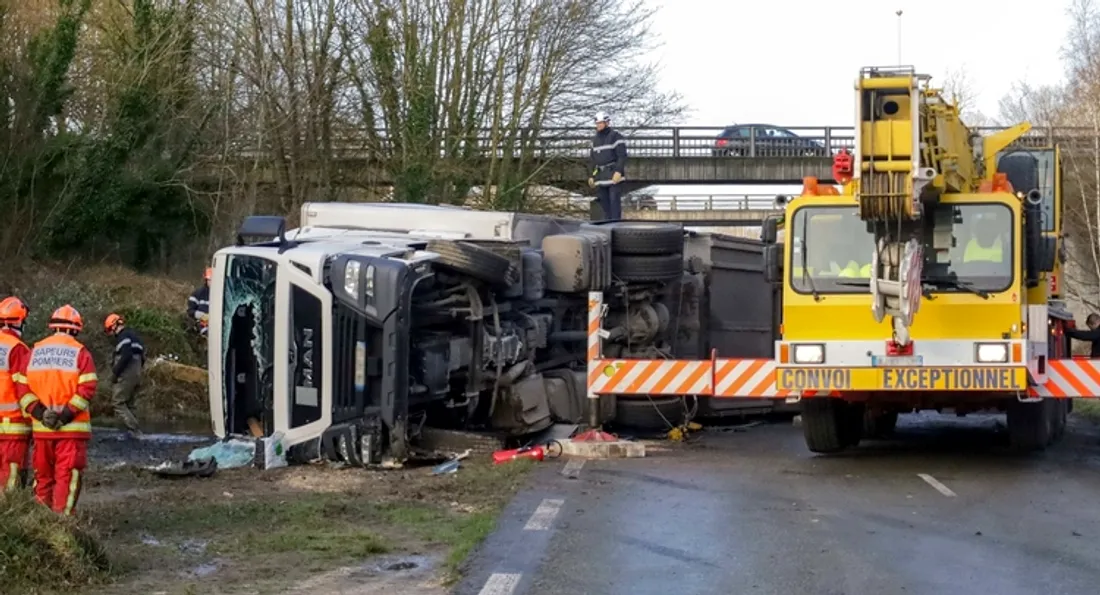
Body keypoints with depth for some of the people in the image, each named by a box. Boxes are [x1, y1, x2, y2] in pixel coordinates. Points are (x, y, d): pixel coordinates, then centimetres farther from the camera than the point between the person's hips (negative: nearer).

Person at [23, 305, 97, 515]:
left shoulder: (35, 351, 9)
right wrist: (66, 415, -13)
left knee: (43, 476, 15)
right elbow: (87, 389, -13)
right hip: (72, 427, -4)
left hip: (41, 427, 4)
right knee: (67, 476, -2)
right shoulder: (80, 353, -3)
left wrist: (40, 413, -6)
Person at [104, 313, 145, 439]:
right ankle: (134, 432, 9)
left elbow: (126, 356, -23)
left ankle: (135, 430, -16)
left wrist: (115, 372, -15)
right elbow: (142, 358, 21)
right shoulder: (134, 336, 20)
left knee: (118, 403, -8)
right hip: (136, 375, 10)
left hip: (125, 376, -10)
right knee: (128, 405, 15)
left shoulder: (124, 336, -11)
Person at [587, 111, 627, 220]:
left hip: (614, 175, -7)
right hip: (601, 176, 7)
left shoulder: (615, 136, -4)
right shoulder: (595, 139, 18)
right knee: (603, 201, 5)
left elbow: (622, 156, -11)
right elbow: (592, 159, 22)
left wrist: (619, 171, -21)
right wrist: (591, 176, 16)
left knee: (614, 201, -10)